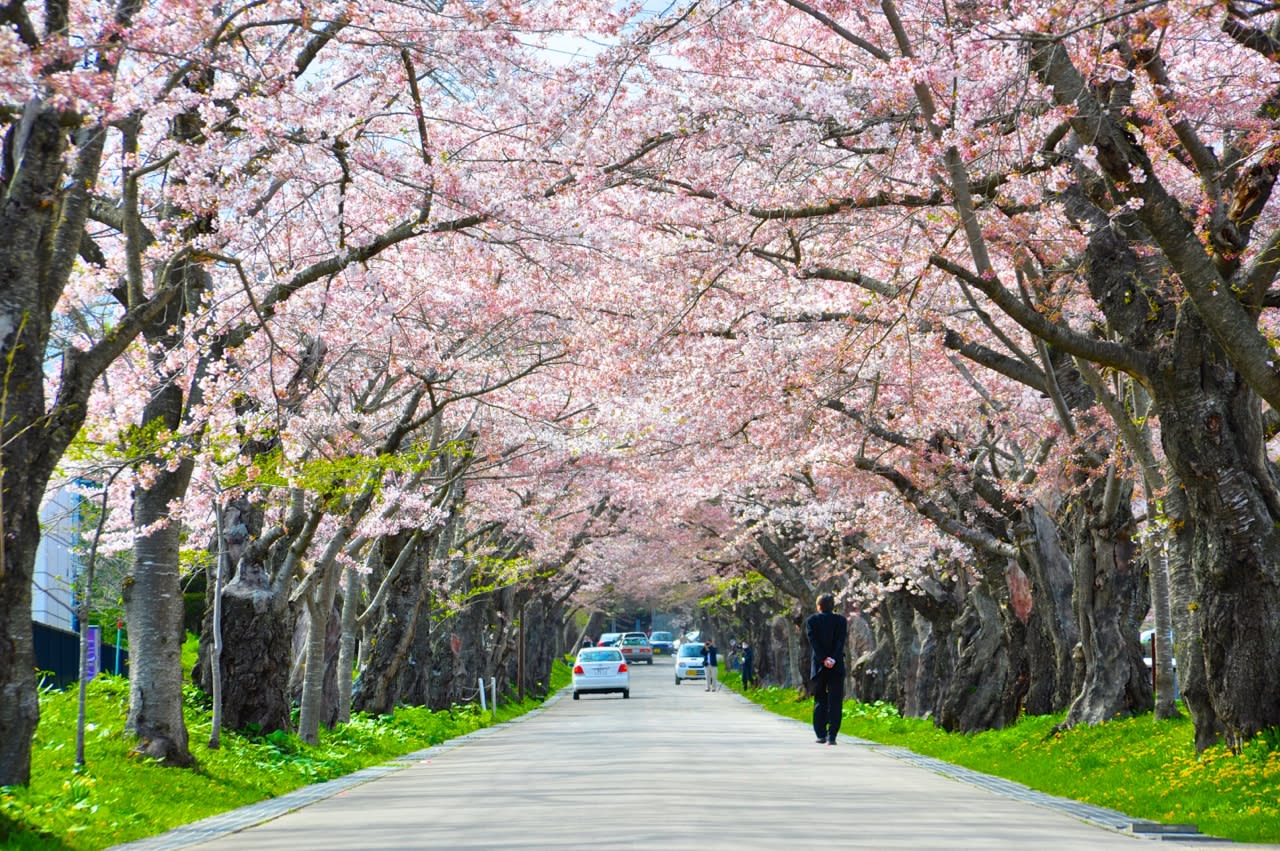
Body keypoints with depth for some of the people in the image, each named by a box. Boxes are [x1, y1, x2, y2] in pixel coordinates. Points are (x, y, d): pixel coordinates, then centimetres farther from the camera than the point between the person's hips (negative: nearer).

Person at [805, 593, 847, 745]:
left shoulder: (811, 621, 1)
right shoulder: (841, 620, 2)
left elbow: (814, 642, -8)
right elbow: (841, 641, -8)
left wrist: (823, 659, -13)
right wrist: (833, 659, -15)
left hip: (818, 666, 0)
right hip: (837, 666, 0)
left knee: (820, 700, 13)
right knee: (835, 702, 0)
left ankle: (821, 735, 11)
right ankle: (831, 736, -9)